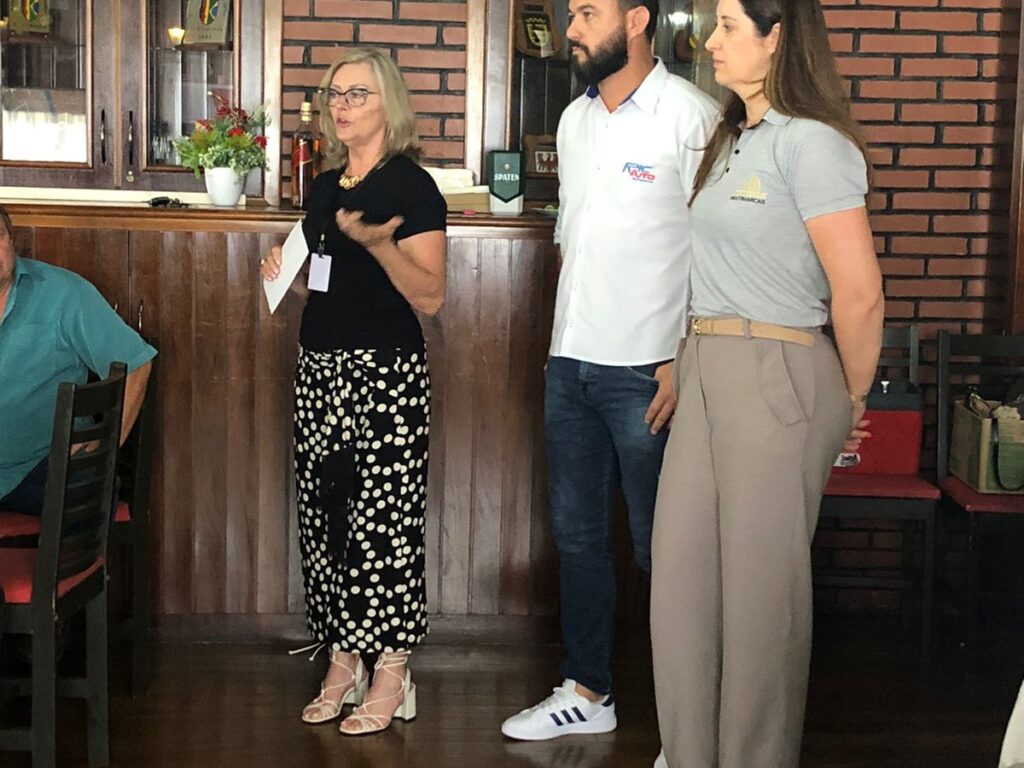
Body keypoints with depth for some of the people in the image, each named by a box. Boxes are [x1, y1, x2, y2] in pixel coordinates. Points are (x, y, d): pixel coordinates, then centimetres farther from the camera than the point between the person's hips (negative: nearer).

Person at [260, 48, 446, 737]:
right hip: (320, 366, 8)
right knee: (323, 513, 8)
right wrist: (286, 267, 8)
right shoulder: (325, 184, 14)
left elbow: (430, 297, -13)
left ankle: (391, 676, 5)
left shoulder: (411, 186, -8)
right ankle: (343, 662, 19)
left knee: (384, 519, -5)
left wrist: (376, 241, -25)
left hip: (385, 371, -7)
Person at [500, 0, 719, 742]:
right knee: (578, 534, 14)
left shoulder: (692, 116, -10)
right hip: (571, 360, 7)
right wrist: (573, 331, 15)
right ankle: (587, 692, 28)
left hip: (647, 370, -7)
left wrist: (685, 360, -18)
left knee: (662, 547, 0)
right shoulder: (576, 119, 13)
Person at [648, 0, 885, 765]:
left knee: (758, 590, 3)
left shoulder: (811, 142, -13)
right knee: (682, 581, 11)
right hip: (707, 372, 9)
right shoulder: (732, 141, 16)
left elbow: (860, 293, -15)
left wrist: (850, 400, -3)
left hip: (774, 378, -9)